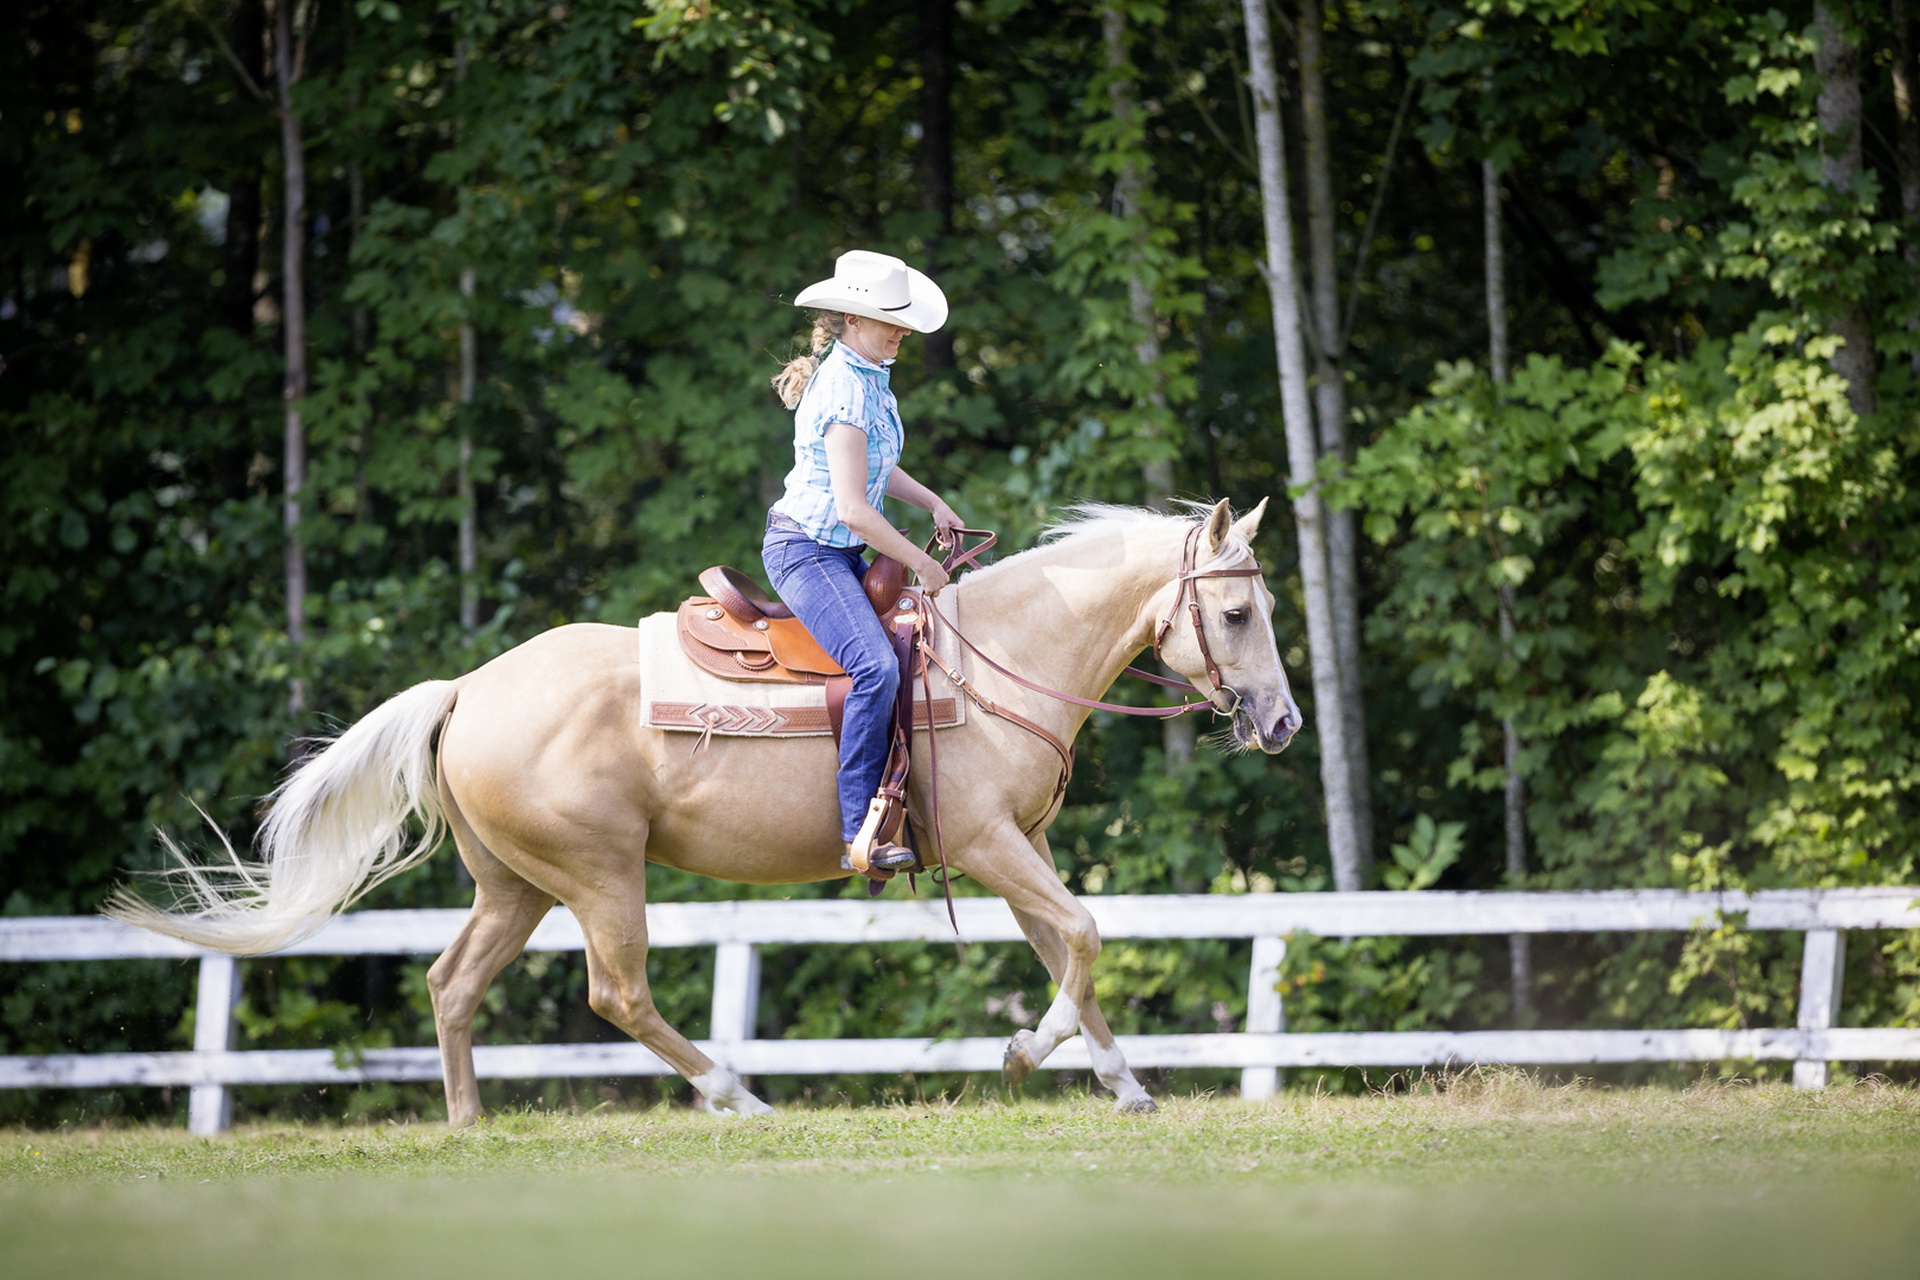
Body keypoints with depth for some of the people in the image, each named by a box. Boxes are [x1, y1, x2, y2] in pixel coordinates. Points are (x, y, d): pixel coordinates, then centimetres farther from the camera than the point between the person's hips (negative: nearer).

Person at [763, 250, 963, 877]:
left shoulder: (867, 379, 11)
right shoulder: (844, 391, -20)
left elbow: (877, 468, 28)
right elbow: (852, 508, -24)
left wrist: (934, 503, 13)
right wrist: (922, 564, -16)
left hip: (844, 552, 11)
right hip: (807, 550, -11)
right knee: (877, 666, -28)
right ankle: (860, 832, -32)